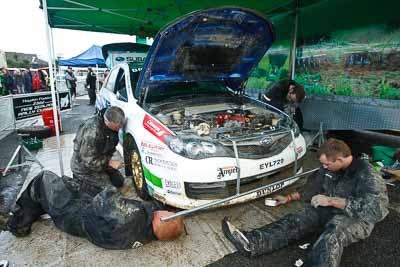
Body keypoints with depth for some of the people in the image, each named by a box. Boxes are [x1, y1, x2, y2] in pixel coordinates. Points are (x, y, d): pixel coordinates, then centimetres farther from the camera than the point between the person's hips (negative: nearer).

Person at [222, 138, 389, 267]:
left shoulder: (367, 174, -18)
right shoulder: (328, 168, 5)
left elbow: (375, 208, -28)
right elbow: (312, 189, 18)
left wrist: (331, 200, -28)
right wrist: (289, 198, 16)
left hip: (356, 217, -6)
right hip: (328, 209, 6)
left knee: (332, 235, -40)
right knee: (295, 221, -19)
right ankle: (251, 244, -38)